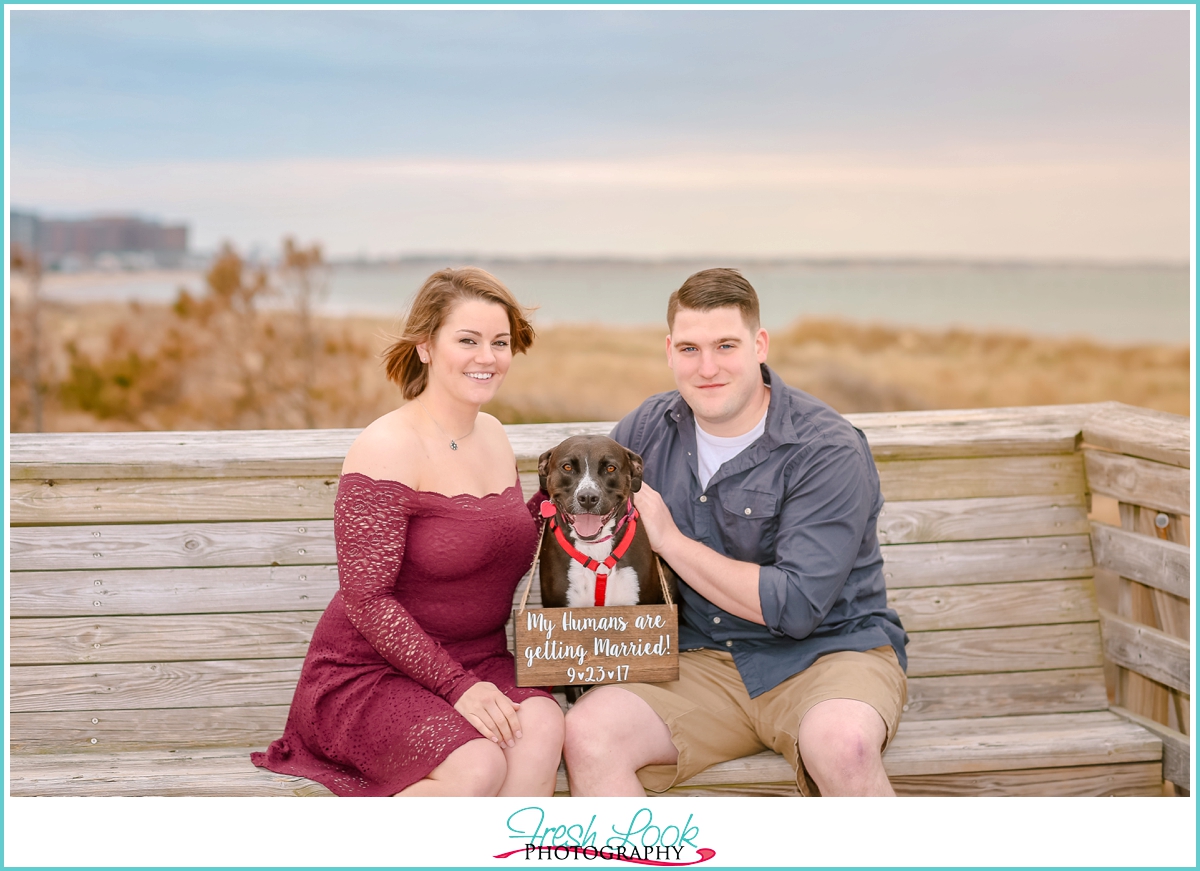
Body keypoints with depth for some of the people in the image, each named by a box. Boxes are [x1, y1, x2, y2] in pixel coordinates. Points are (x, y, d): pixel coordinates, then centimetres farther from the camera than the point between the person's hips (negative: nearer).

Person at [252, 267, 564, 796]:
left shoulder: (493, 435, 10)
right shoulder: (387, 448, -14)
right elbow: (366, 600, -17)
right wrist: (456, 686, -21)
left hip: (478, 668, 6)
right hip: (367, 677, -6)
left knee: (541, 725, -26)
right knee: (477, 767, -31)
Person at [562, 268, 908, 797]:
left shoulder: (829, 452, -13)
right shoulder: (647, 431, 3)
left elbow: (796, 607, -19)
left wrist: (669, 538, -14)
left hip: (828, 650, -4)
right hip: (702, 659, 4)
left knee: (842, 743, -37)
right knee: (588, 734, -22)